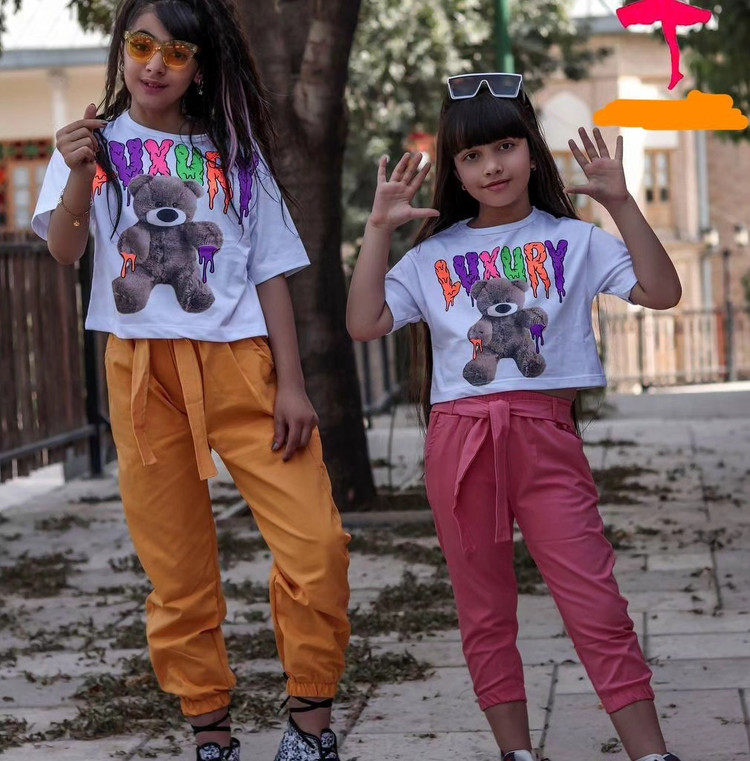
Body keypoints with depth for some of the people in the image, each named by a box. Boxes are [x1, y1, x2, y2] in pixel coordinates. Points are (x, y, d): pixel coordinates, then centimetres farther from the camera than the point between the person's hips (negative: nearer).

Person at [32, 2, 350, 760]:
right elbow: (62, 249, -7)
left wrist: (290, 383, 0)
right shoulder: (95, 143, 9)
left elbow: (270, 270, 10)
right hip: (143, 371, 0)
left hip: (240, 363, 1)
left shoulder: (232, 149, 12)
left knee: (315, 541, -12)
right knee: (177, 568, 2)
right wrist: (79, 178, -26)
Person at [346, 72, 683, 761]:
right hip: (459, 440, 2)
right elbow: (364, 324, 0)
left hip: (546, 436, -2)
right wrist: (380, 228, -3)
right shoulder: (435, 255, 10)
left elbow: (661, 292, -5)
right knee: (484, 613, 8)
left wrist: (620, 201, -9)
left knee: (597, 606, -7)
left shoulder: (572, 240, 6)